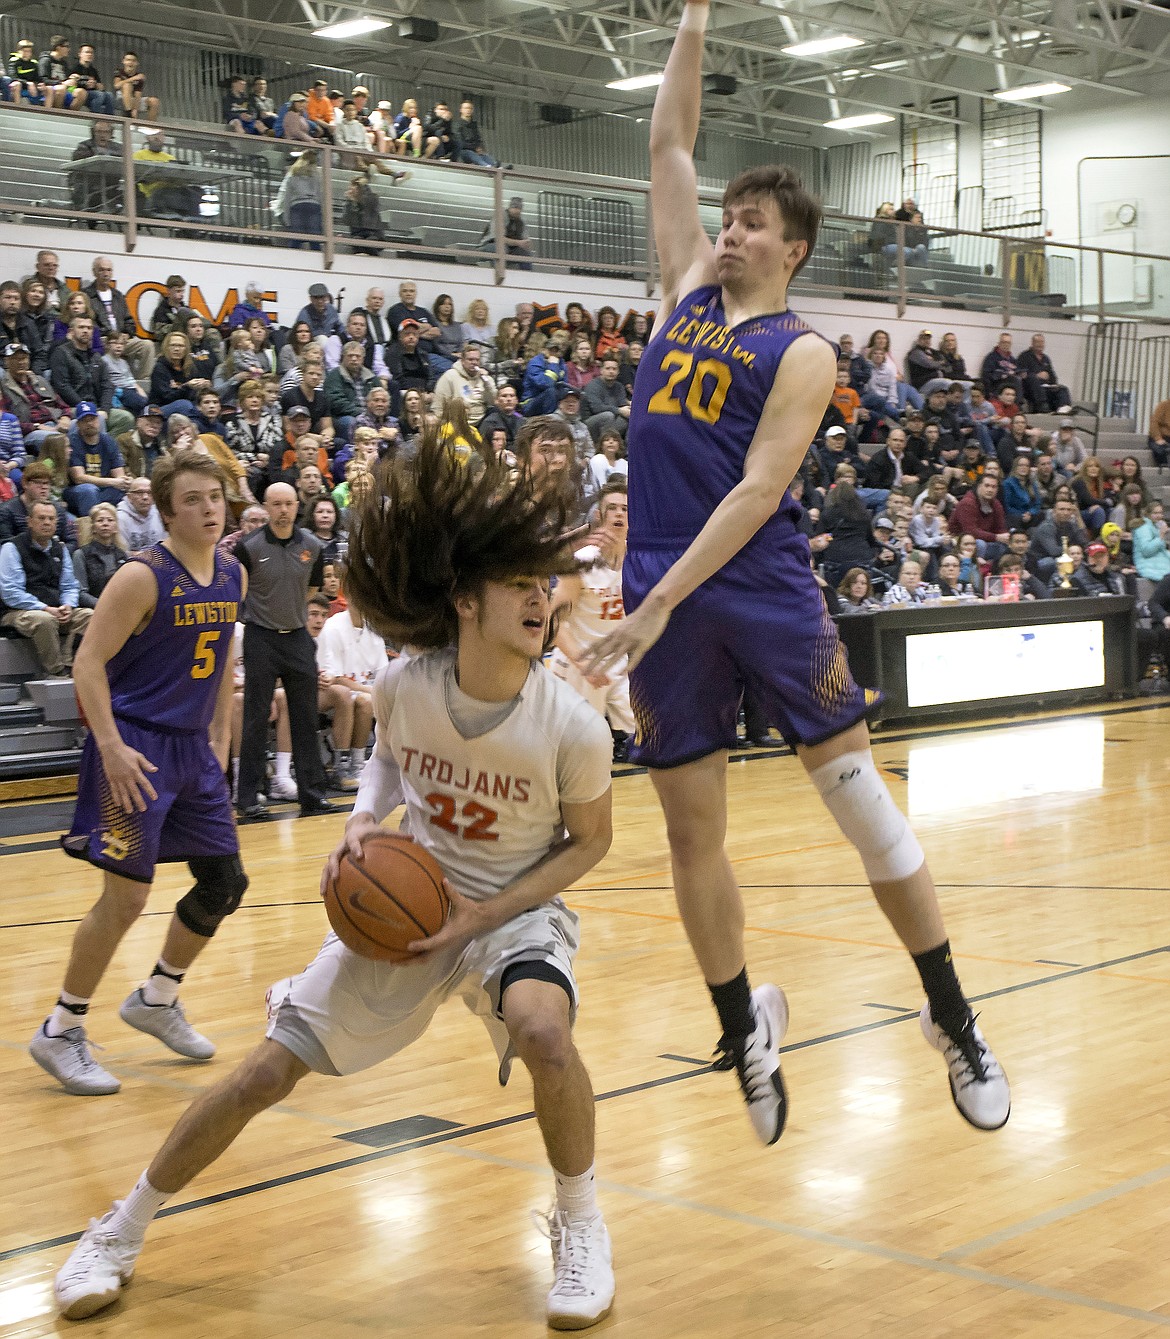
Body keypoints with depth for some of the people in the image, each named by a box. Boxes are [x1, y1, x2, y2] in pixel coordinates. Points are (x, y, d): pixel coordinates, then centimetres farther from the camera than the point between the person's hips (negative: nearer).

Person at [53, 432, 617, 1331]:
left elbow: (589, 841, -7)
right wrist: (364, 821, -12)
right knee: (268, 1071, -2)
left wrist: (483, 915, -16)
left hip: (516, 909, -2)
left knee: (542, 1029, -35)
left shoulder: (573, 726, -24)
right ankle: (122, 1231, 21)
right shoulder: (403, 686, -17)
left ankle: (581, 1221, -5)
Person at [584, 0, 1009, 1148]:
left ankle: (954, 1020, 10)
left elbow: (757, 490, -12)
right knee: (692, 833, 6)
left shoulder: (801, 352, -1)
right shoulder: (690, 293, 15)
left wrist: (663, 602, -21)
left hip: (766, 589, -5)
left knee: (859, 794, 0)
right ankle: (745, 1034, 22)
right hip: (664, 594, 5)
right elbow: (669, 147, 18)